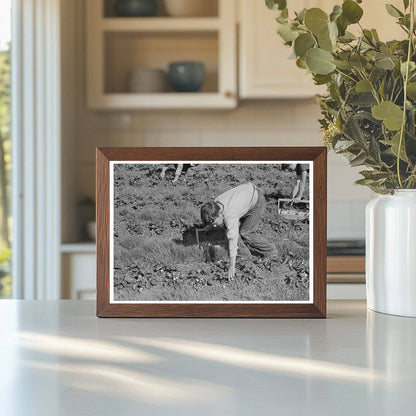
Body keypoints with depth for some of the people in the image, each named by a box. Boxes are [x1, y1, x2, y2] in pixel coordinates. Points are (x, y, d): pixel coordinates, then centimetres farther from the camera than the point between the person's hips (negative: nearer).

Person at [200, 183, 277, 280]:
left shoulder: (230, 215, -39)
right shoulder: (214, 204, -15)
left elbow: (233, 240, -40)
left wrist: (232, 266, -41)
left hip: (257, 202, -8)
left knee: (245, 233, -7)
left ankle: (270, 251, 10)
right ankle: (245, 253, 12)